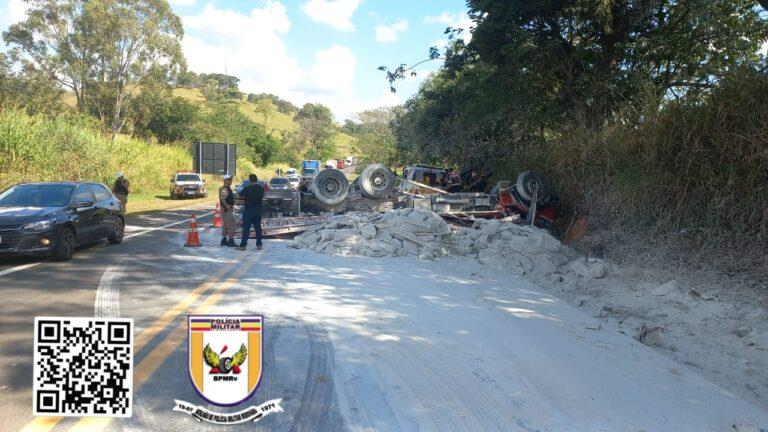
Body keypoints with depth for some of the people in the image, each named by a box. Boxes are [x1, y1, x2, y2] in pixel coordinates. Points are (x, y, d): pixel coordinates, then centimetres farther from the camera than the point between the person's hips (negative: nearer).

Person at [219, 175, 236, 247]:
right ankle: (230, 240, -7)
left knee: (225, 225, 15)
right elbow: (222, 199, -26)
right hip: (226, 210, -11)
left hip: (230, 209, 11)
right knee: (231, 225, -9)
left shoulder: (228, 189, 16)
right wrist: (227, 207, -31)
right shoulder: (224, 189, -16)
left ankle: (224, 240, 22)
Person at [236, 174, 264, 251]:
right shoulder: (261, 188, 0)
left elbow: (240, 195, -1)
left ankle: (243, 245, 0)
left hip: (248, 209, -4)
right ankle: (259, 245, 12)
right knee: (258, 227, 10)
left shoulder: (247, 189, -13)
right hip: (258, 209, 4)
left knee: (246, 228, 0)